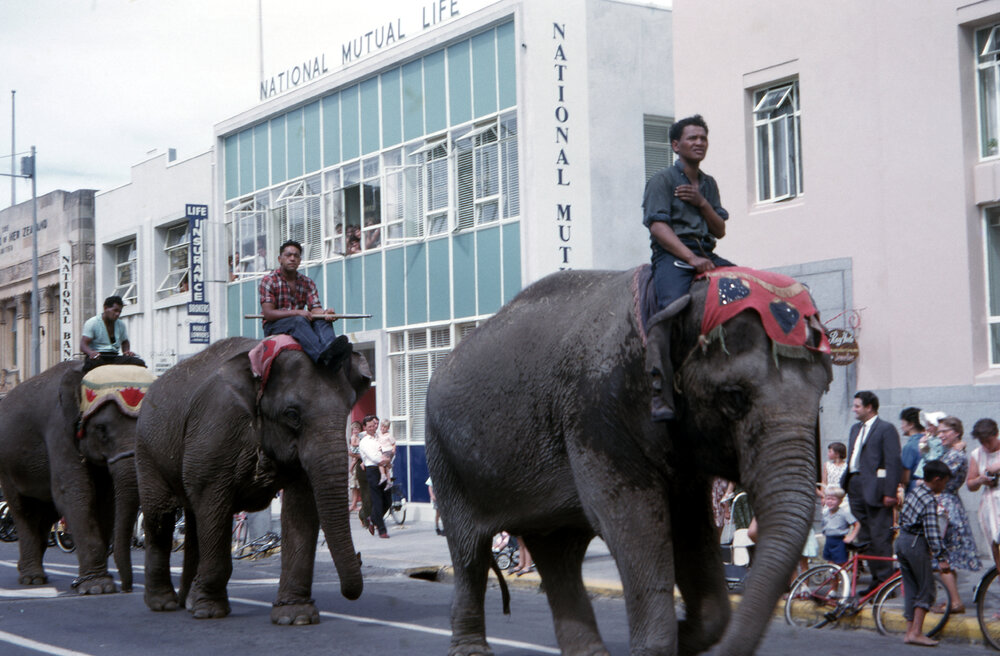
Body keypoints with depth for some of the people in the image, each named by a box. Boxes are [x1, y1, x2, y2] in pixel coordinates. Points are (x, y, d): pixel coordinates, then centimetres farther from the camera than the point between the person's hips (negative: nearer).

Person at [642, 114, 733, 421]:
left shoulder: (709, 184, 24)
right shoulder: (662, 179, 3)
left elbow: (720, 230, 19)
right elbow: (658, 226, -10)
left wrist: (702, 203, 0)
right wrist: (691, 258, -21)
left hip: (705, 254, 7)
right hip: (671, 255, -6)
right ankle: (660, 391, -37)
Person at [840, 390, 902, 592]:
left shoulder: (886, 429, -6)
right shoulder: (856, 429, 19)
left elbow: (893, 462, -11)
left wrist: (890, 492, -17)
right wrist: (844, 484, 13)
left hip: (875, 488, -8)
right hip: (855, 486, 8)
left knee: (880, 537, -5)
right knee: (864, 536, 10)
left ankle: (885, 581, 1)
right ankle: (877, 579, 17)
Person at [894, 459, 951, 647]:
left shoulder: (915, 491, 10)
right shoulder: (930, 501, -17)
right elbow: (932, 532, -22)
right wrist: (941, 558, -20)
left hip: (902, 540, 9)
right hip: (916, 545, -9)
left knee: (910, 589, 13)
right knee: (926, 590, -1)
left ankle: (910, 631, 14)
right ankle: (916, 633, -5)